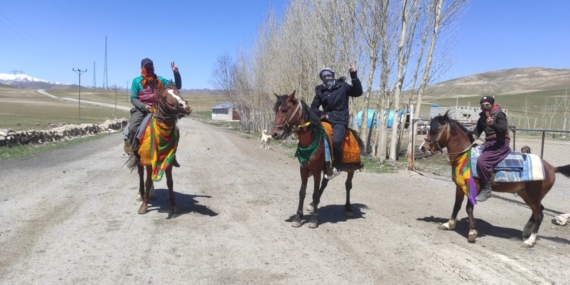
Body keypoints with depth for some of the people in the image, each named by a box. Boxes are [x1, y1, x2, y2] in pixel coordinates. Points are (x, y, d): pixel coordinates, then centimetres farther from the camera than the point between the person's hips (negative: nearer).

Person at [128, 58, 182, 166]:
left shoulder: (160, 80, 10)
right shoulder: (136, 80, 5)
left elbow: (177, 86, 8)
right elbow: (133, 98, 1)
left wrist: (176, 73, -7)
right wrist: (144, 106, -17)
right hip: (141, 110, -2)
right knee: (132, 128, -29)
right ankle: (136, 154, -15)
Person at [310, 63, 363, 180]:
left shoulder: (342, 86, 4)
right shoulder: (320, 91, 11)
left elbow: (358, 92, -9)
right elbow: (313, 107, 13)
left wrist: (353, 75, -17)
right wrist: (321, 114, -8)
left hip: (340, 120, -4)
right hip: (326, 120, 5)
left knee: (336, 141, -30)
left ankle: (336, 167, -13)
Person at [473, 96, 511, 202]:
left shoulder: (499, 114, -8)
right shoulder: (482, 117, 14)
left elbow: (504, 129, -22)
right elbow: (477, 130, 19)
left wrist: (493, 124, -40)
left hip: (500, 143, -9)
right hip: (489, 143, 9)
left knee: (482, 161, -29)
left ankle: (486, 189, -19)